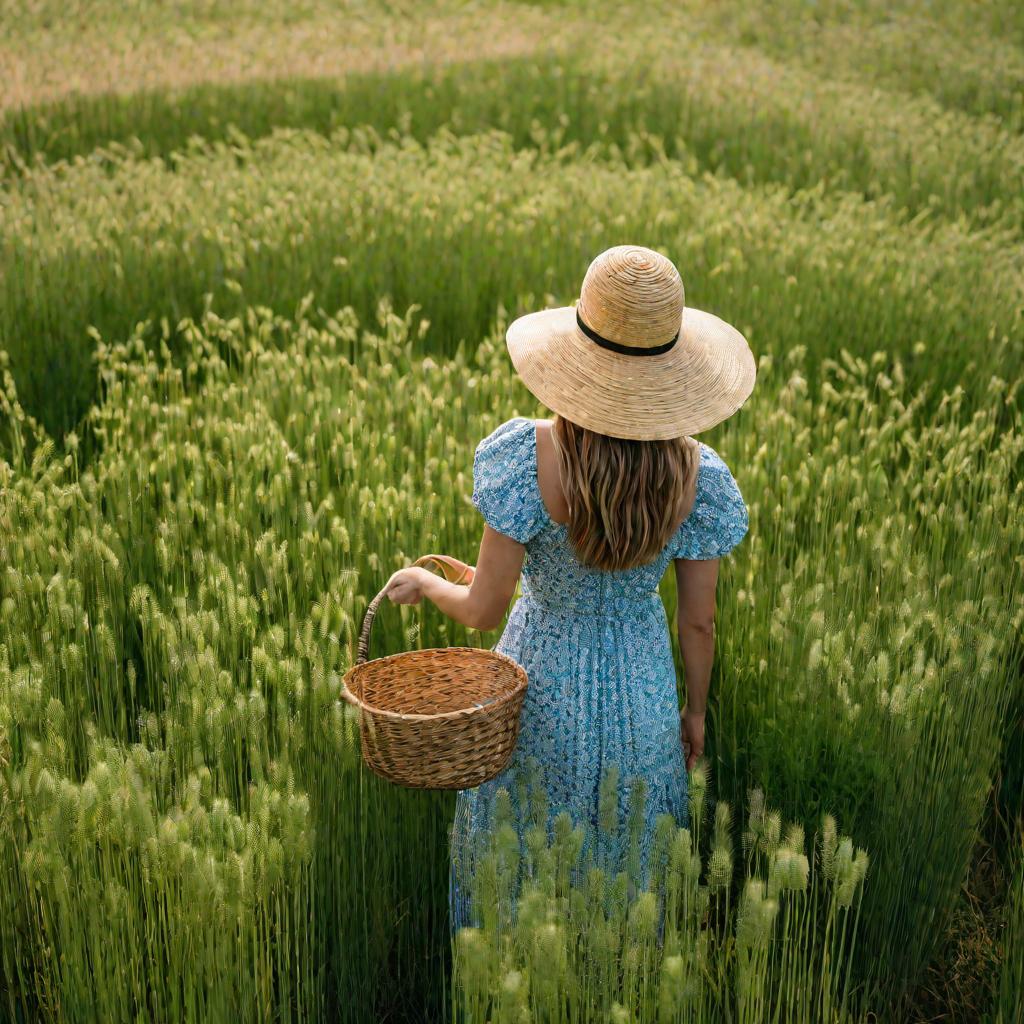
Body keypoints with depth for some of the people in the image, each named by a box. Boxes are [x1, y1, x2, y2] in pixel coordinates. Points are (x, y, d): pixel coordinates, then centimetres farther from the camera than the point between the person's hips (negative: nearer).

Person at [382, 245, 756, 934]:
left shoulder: (528, 455, -27)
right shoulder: (698, 477, -19)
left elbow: (485, 610, -21)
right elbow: (699, 622, -8)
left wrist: (424, 583, 1)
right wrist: (696, 711, 10)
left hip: (542, 686, -1)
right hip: (640, 692, 2)